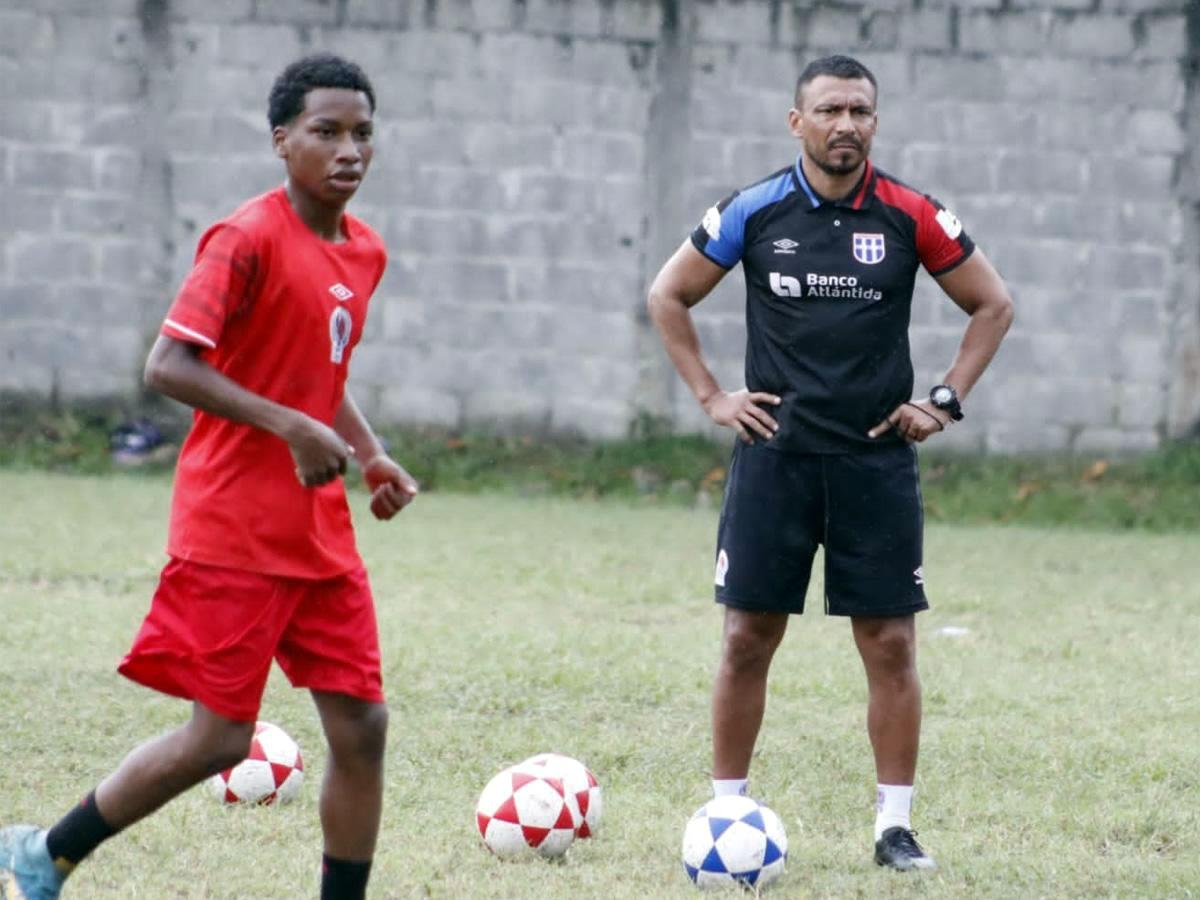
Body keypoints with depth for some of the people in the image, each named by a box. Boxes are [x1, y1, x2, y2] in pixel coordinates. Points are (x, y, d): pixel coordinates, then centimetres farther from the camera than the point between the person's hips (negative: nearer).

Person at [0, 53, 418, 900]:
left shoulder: (364, 251, 9)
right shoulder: (247, 240, -15)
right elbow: (169, 365, -21)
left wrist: (371, 455, 6)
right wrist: (292, 429, -27)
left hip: (317, 528, 7)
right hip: (232, 525, -7)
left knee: (361, 724, 1)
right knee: (220, 738, -4)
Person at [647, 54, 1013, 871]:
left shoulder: (911, 218, -2)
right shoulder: (755, 213, -2)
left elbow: (992, 305, 10)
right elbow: (669, 296, 11)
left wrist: (946, 402, 2)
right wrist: (710, 396, 4)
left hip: (878, 459, 0)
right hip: (775, 457, 0)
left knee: (890, 643, -1)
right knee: (748, 639, 1)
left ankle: (896, 824, 6)